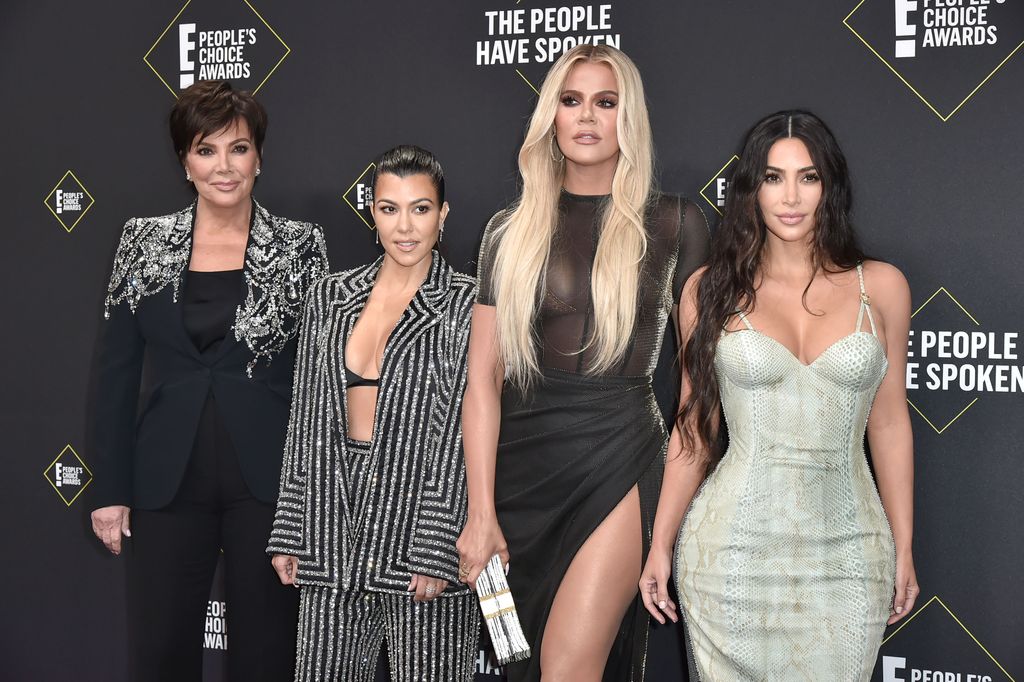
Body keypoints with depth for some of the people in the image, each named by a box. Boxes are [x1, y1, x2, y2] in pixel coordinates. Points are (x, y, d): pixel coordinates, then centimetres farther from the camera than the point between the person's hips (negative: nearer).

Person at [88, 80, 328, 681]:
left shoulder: (299, 246, 0)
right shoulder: (146, 242, 5)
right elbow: (116, 374, 6)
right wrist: (111, 490, 2)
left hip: (268, 480, -1)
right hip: (168, 483, 2)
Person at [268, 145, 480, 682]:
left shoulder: (466, 306, -3)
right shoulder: (330, 299, 9)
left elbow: (461, 435, -8)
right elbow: (306, 420, 11)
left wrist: (435, 551, -13)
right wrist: (289, 533, 7)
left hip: (420, 515, -4)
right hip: (334, 531, 4)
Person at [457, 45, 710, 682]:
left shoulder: (674, 223, 2)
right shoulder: (513, 231, 6)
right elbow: (484, 380, 1)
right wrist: (481, 512, -5)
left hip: (621, 459, -3)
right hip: (524, 460, 3)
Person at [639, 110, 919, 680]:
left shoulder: (880, 287, 3)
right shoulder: (712, 289, 1)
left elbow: (889, 423, 8)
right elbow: (695, 429, 5)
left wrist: (904, 548, 10)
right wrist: (661, 546, 6)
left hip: (846, 552, 1)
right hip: (734, 548, 0)